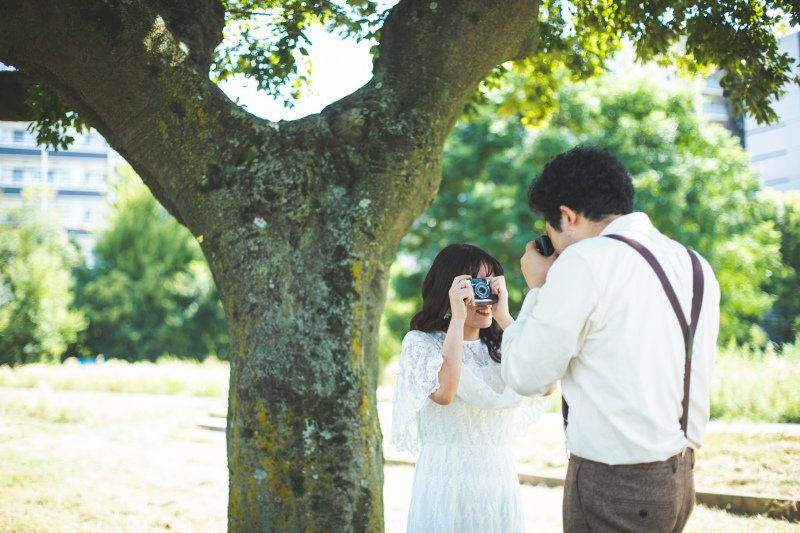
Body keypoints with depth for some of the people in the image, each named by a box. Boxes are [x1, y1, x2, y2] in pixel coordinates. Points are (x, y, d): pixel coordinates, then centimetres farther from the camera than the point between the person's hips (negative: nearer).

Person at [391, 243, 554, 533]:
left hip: (500, 479, 4)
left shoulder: (502, 347, 7)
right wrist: (457, 318, -17)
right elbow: (443, 392, -22)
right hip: (445, 479, -3)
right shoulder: (421, 343, -3)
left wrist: (505, 318, -9)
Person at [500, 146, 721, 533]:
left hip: (613, 487, -7)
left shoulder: (583, 262, -14)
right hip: (680, 479, 8)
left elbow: (525, 376, -9)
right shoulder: (696, 266, 9)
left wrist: (537, 289, 1)